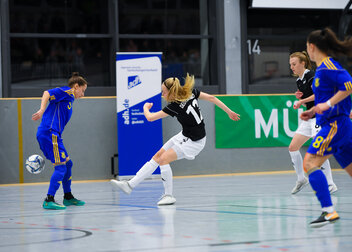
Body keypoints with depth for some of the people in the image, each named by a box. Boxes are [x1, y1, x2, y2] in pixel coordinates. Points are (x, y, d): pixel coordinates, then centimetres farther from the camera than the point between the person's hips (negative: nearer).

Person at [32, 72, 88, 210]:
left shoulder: (69, 98, 26)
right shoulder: (66, 92, 0)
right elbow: (47, 93, -15)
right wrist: (42, 110, -28)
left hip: (53, 135, 10)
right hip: (49, 133, -10)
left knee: (68, 163, 18)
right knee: (60, 167, -13)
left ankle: (68, 197, 29)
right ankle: (49, 200, -17)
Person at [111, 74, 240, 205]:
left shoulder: (175, 106, -24)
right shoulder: (191, 92, -6)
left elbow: (150, 117, -19)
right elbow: (211, 98, -4)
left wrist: (145, 107, 3)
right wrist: (229, 112, 5)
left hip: (194, 142, -9)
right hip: (184, 135, 9)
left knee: (163, 159, -18)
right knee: (157, 156, 4)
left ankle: (169, 195, -4)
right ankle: (130, 185, 4)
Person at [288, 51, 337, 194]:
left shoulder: (311, 75, -12)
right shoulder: (299, 81, 15)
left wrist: (302, 101, -18)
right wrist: (300, 97, 2)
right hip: (309, 117, 9)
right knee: (293, 147, 5)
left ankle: (330, 184, -11)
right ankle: (301, 179, 18)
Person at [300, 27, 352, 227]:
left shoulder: (327, 66, -10)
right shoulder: (322, 68, 18)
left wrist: (328, 104, -23)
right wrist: (313, 112, 21)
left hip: (336, 125, -10)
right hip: (333, 125, 10)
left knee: (310, 163, -15)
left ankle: (329, 211, -21)